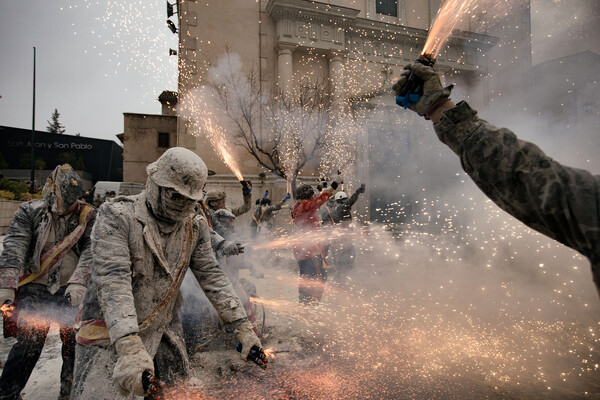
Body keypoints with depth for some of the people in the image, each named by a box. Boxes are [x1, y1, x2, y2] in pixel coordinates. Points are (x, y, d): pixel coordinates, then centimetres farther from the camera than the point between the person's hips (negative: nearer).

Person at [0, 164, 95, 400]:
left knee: (75, 345, 6)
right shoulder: (29, 212, 1)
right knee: (28, 345, -5)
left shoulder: (88, 217, -1)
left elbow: (90, 252, -11)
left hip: (71, 291, 1)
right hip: (35, 289, 0)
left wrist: (78, 284, -25)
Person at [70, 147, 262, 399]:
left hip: (163, 331, 5)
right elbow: (113, 280, -27)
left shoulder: (194, 226, -1)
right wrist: (130, 347, -37)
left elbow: (211, 276, -1)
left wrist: (243, 327, -7)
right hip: (110, 336, -4)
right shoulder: (117, 216, -17)